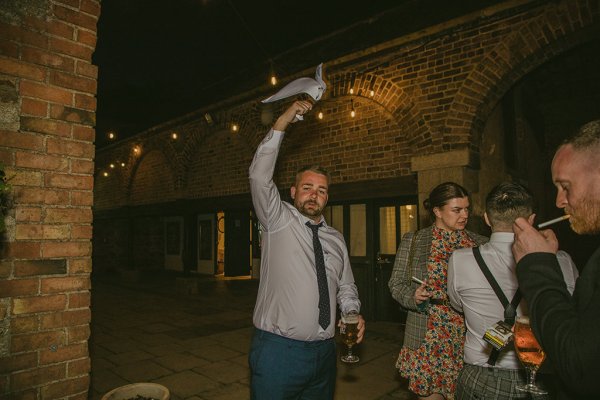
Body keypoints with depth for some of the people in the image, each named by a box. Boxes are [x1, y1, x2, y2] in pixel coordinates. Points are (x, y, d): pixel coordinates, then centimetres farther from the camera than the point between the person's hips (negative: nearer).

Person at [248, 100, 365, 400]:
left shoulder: (336, 239, 11)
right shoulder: (278, 222, -3)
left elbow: (346, 288, 18)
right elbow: (259, 176, -17)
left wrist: (353, 315, -2)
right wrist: (281, 125, -21)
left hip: (324, 352, 5)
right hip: (277, 351, -4)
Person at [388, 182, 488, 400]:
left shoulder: (480, 244, 4)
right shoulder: (412, 240, 0)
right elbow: (396, 283, 2)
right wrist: (412, 297, -15)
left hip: (469, 338, 2)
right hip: (428, 337, -1)